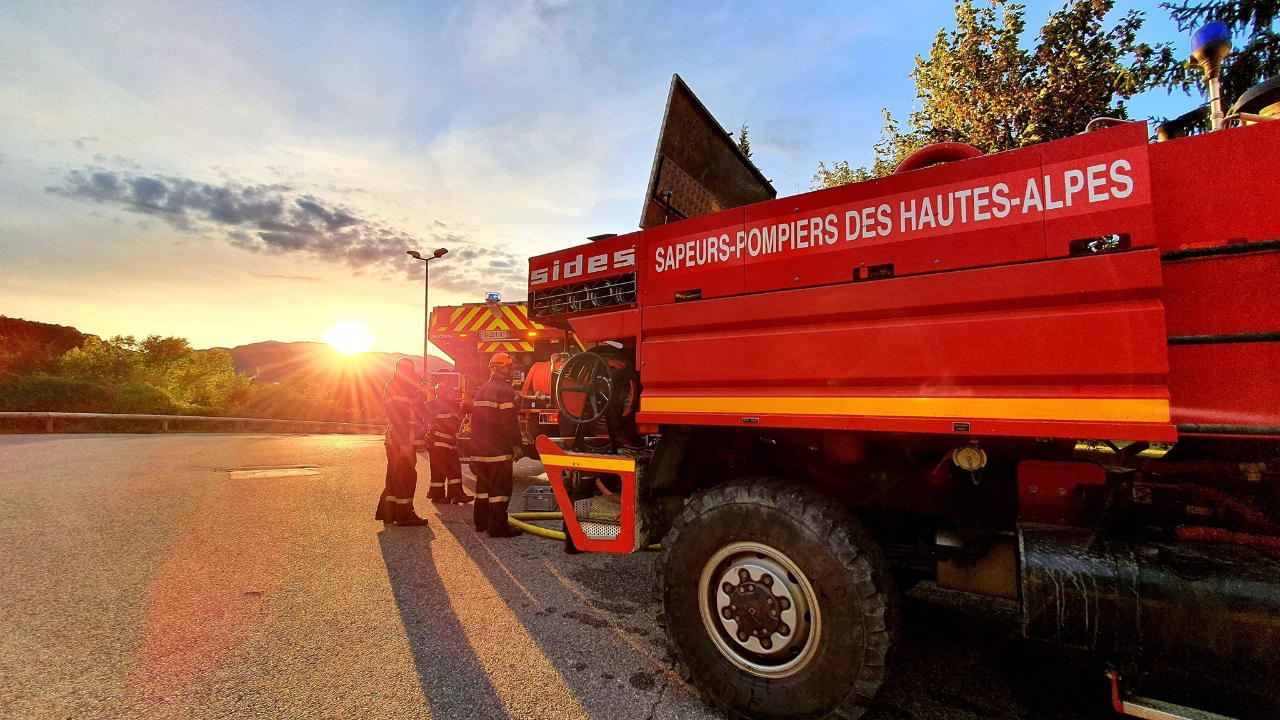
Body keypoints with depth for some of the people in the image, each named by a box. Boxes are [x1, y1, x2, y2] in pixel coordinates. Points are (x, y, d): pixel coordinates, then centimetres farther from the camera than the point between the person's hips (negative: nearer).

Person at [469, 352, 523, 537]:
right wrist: (516, 446, -14)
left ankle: (481, 522, 26)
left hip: (480, 449, 9)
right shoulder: (505, 390, -14)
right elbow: (510, 422, -20)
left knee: (483, 485, 17)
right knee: (500, 487, -4)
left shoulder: (481, 390, 16)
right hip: (499, 451, -9)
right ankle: (498, 526, -1)